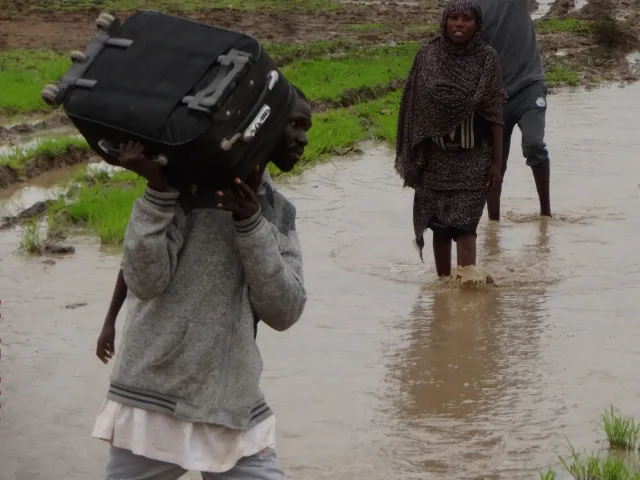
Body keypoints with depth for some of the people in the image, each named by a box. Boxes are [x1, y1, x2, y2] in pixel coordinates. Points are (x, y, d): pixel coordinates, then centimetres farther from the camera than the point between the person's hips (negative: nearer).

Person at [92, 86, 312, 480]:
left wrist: (250, 223, -13)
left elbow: (285, 312, -3)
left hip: (236, 410, 5)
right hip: (156, 403, -5)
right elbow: (145, 281, -15)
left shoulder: (280, 213, 10)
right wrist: (157, 187, -25)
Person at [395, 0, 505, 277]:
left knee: (464, 226, -10)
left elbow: (495, 114, -3)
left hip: (473, 158, -2)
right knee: (439, 225, 9)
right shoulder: (427, 56, -1)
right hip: (436, 157, 2)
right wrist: (411, 158, 3)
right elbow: (415, 109, 4)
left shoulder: (487, 59, -5)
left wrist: (497, 161, -5)